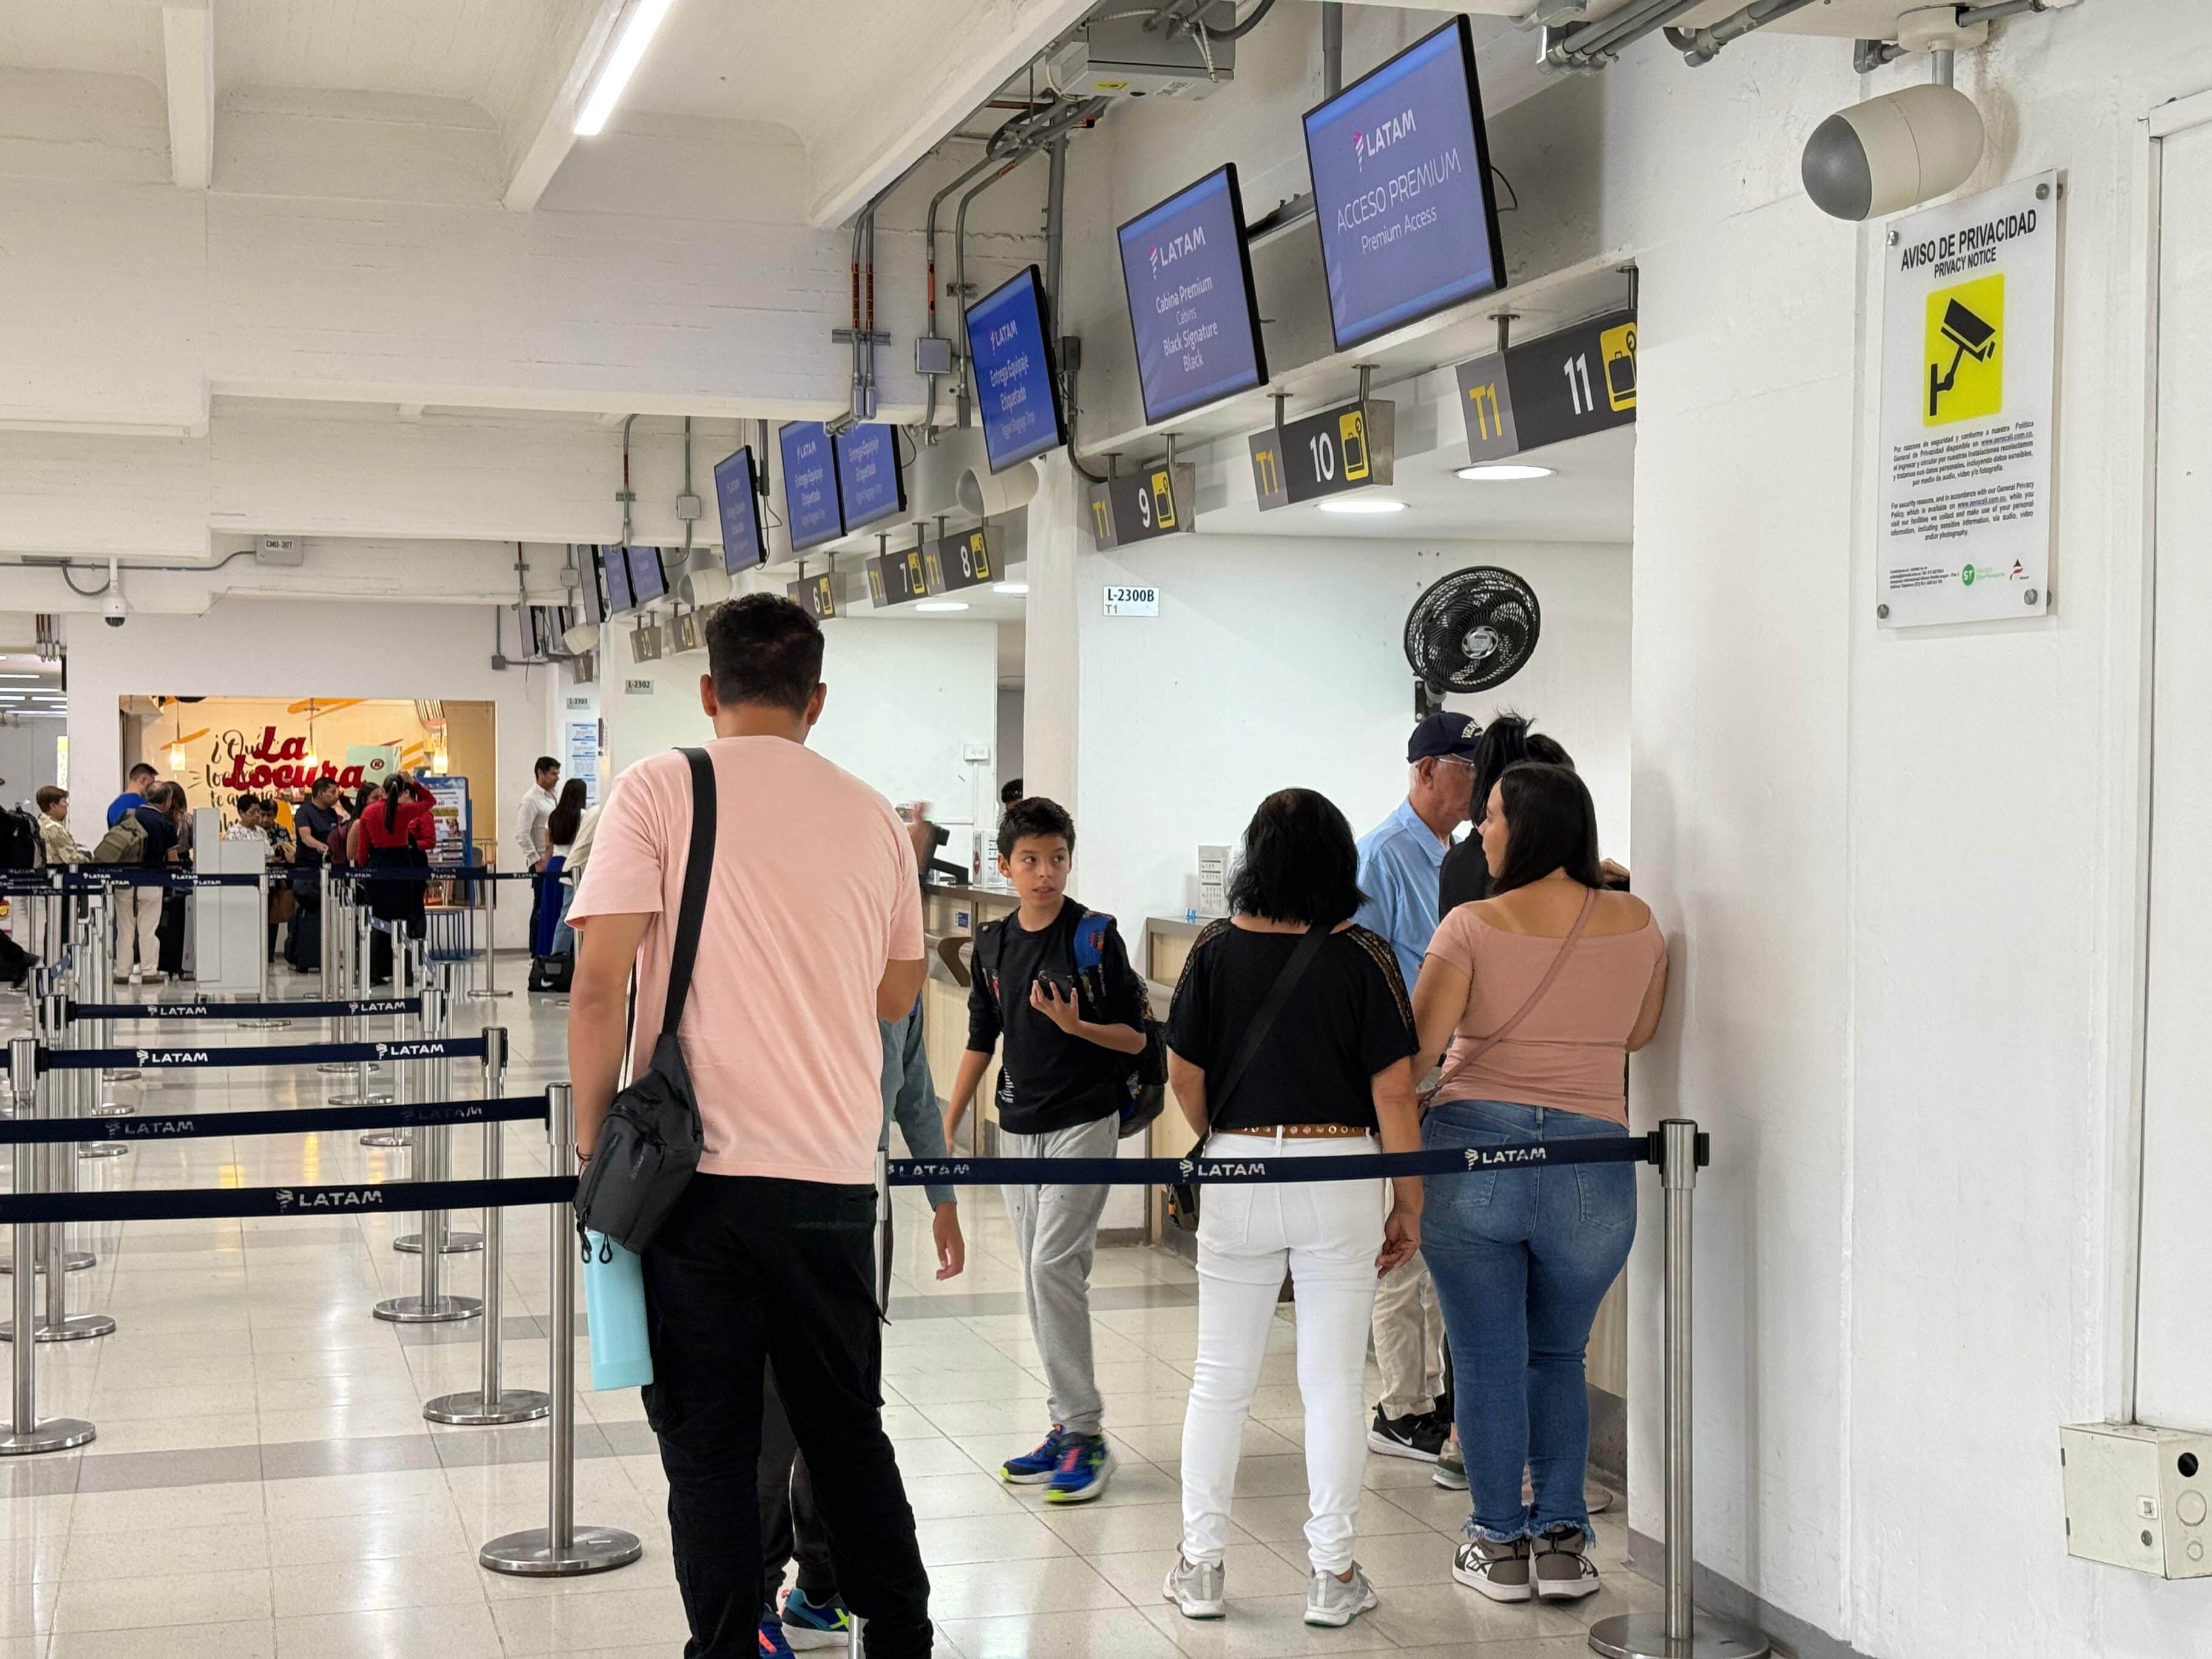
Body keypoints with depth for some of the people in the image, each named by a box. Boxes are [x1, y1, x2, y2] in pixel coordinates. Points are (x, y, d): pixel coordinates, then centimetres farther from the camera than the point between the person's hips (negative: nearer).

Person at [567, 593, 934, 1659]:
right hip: (836, 1175, 4)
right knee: (848, 1429, 17)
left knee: (709, 1444, 5)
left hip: (705, 1169, -4)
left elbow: (600, 987, -9)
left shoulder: (662, 789, -3)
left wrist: (593, 1141, 0)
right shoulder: (872, 816, 8)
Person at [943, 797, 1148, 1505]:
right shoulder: (994, 944, 7)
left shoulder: (1096, 937, -8)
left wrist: (1075, 1025, -22)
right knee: (1039, 1278, 8)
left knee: (1055, 1266, -14)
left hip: (1083, 1123, -6)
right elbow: (981, 1042, 15)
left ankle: (1087, 1432, -7)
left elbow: (1135, 1037, -5)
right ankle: (1067, 1426, 17)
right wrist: (947, 1127, 14)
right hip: (1019, 1127, 6)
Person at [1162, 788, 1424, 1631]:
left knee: (1220, 1379, 12)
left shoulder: (1218, 948, -3)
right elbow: (1393, 1091, -8)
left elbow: (1184, 1072, 1)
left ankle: (1200, 1564, 19)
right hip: (1339, 1174, -1)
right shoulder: (1363, 955, -7)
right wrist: (1409, 1202, 2)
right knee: (1334, 1382, 7)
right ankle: (1331, 1574, 12)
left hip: (1237, 1172, 1)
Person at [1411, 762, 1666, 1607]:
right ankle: (1560, 1537, 14)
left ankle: (1500, 1543, 15)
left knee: (1487, 1360, 8)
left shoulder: (1473, 927, -6)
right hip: (1591, 1167, 3)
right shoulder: (1636, 925, 3)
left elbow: (1418, 1045, -9)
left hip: (1472, 1151, -2)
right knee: (1559, 1358, 18)